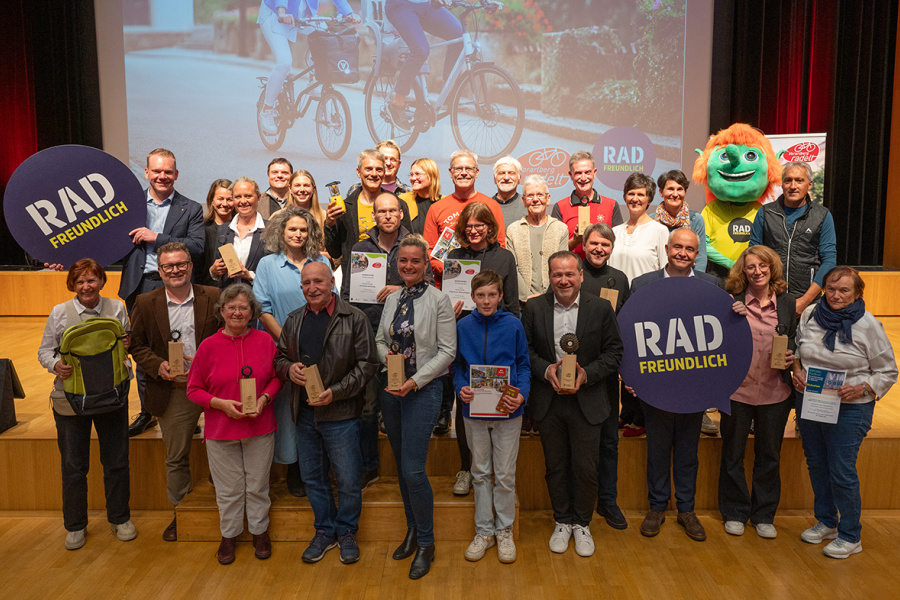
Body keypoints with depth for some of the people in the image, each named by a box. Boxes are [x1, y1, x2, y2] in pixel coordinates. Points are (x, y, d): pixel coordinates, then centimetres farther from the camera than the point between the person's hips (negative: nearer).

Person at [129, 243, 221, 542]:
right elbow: (137, 345, 6)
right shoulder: (146, 303, 2)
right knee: (176, 458, 14)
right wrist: (158, 365, -11)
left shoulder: (214, 298, -3)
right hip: (172, 393, 1)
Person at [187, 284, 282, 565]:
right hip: (221, 430, 0)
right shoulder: (209, 346, -6)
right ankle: (229, 535, 33)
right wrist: (221, 404, -16)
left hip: (260, 427, 1)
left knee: (258, 485, 12)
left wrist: (264, 399, -12)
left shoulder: (264, 341, -3)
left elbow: (276, 377, 5)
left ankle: (260, 532, 32)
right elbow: (194, 389, -1)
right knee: (228, 489, 11)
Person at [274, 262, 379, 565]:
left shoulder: (354, 319, -7)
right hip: (304, 414, 5)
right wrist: (289, 368, -7)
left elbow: (366, 364, -9)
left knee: (348, 480, 6)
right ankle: (324, 531, 35)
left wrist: (335, 392, -18)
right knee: (313, 478, 16)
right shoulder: (293, 321, 9)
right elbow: (279, 357, 17)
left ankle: (347, 532, 28)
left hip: (341, 414, -5)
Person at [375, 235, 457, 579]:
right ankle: (412, 529, 32)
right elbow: (380, 340, 16)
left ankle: (426, 543, 11)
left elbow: (447, 351, -10)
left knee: (413, 469, -8)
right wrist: (386, 354, -6)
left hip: (423, 390, -6)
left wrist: (416, 381, -16)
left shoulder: (438, 300, -8)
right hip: (391, 389, 6)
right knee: (401, 465, 14)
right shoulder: (392, 300, 10)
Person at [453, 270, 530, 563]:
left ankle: (504, 531, 25)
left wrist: (522, 395, -15)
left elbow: (523, 365, 0)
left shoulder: (513, 325, -5)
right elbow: (457, 365, 6)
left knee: (505, 475, 7)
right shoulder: (463, 327, -1)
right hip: (474, 410, 2)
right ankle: (484, 531, 27)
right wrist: (461, 388, -13)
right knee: (480, 473, 13)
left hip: (507, 410, -2)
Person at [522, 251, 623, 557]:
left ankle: (582, 523, 29)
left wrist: (586, 374, -15)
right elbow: (525, 350, 2)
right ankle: (562, 521, 33)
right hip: (548, 402, 1)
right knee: (555, 466, 13)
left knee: (586, 468, 7)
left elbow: (614, 352, -2)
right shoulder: (534, 308, 0)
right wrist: (545, 370, -15)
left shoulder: (601, 308, -3)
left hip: (586, 402, -1)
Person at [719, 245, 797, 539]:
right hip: (737, 390, -2)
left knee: (769, 456, 14)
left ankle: (764, 515, 31)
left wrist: (790, 357, -8)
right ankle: (735, 513, 28)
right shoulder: (732, 300, -5)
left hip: (775, 393, 2)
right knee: (732, 455, 10)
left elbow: (794, 343, 13)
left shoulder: (786, 303, 2)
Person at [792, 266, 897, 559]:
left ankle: (850, 537, 19)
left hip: (849, 409, -4)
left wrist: (861, 389, -19)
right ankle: (826, 522, 36)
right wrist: (797, 370, -3)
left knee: (842, 471, -1)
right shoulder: (810, 314, 0)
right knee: (816, 464, 16)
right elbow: (797, 348, 16)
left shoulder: (868, 326, -11)